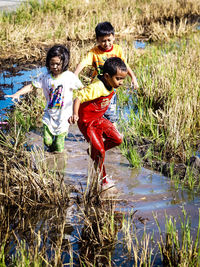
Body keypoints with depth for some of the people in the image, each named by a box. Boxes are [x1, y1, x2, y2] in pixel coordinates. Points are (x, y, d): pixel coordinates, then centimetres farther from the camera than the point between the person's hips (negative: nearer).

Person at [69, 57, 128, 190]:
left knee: (117, 139, 7)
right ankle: (103, 179, 8)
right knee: (100, 152, -9)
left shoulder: (110, 86, -3)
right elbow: (78, 98, -33)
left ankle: (95, 152, 25)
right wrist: (75, 114, -48)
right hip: (87, 123, -8)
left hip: (99, 119, 8)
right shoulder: (96, 88, -31)